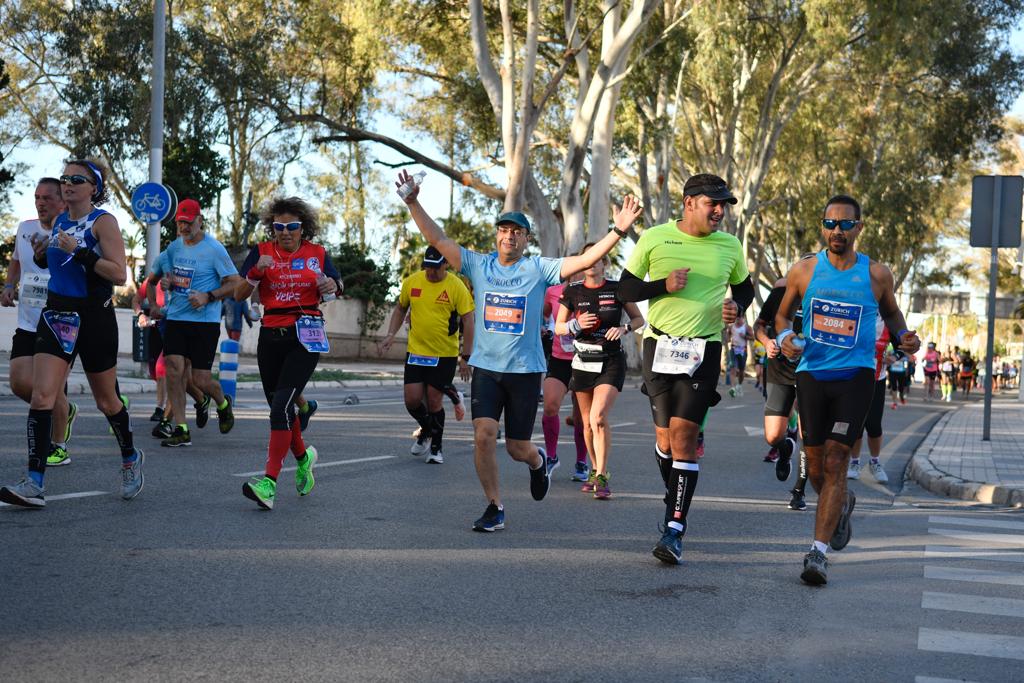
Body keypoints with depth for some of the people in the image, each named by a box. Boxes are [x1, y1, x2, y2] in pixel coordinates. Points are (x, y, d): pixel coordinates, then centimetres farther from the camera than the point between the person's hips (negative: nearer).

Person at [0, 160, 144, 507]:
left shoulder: (103, 221, -8)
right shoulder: (58, 222, 10)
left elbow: (119, 274, -17)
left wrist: (79, 252, -24)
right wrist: (41, 256, 3)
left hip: (94, 317, -5)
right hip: (57, 314, 5)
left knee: (106, 400, 10)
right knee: (41, 396, -11)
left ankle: (130, 459, 36)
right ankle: (34, 485, -14)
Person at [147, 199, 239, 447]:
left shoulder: (214, 249, -7)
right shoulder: (173, 248, 11)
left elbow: (235, 283, -7)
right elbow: (152, 278, 25)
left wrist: (208, 296, -18)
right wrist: (153, 305, 12)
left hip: (205, 321, -5)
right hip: (176, 319, 5)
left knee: (200, 379, -5)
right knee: (174, 369, -9)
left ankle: (223, 404, 31)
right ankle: (181, 430, -3)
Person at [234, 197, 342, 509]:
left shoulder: (317, 254, 6)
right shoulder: (262, 252, 6)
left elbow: (335, 288, 18)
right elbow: (239, 295, 2)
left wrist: (331, 287, -5)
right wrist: (257, 272, -15)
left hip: (305, 335, -3)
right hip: (271, 334, 3)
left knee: (282, 403, -16)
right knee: (278, 405, 11)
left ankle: (269, 482, -19)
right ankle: (303, 456, 40)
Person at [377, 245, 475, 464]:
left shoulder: (457, 287, -10)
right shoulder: (411, 282, 1)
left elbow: (468, 321, -7)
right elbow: (400, 309, 17)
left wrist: (465, 357, -9)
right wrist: (390, 335, 6)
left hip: (445, 355, -3)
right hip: (415, 351, 3)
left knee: (434, 401, -1)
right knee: (412, 399, -2)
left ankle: (436, 448, 18)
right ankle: (426, 430, 30)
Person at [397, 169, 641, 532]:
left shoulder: (539, 269, -2)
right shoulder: (478, 265, 3)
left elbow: (584, 260, -10)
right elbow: (439, 239, 0)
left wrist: (618, 231, -21)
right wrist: (413, 203, -8)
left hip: (525, 369, -1)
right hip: (486, 368, 1)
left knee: (518, 448, 5)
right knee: (484, 435, -13)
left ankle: (538, 462, 43)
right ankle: (494, 508, 4)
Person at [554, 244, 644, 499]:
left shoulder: (617, 289, -2)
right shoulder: (572, 292, 2)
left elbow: (639, 319, 7)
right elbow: (558, 327, 8)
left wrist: (624, 328, -13)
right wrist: (576, 325, -13)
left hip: (611, 363, -3)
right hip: (583, 362, 3)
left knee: (599, 416, -20)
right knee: (588, 422, 9)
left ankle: (602, 477, -15)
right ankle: (595, 469, 29)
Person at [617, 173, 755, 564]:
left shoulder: (729, 246, 6)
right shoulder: (655, 238, 0)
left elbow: (744, 287, 22)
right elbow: (625, 289, 3)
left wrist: (737, 307, -1)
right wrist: (664, 285, -13)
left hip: (703, 350, -1)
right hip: (659, 345, 1)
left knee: (684, 436, -11)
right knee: (665, 436, 6)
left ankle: (674, 531, -12)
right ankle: (675, 499, 35)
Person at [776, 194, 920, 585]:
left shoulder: (876, 275, 0)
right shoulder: (804, 271, 2)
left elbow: (891, 312, 17)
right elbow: (783, 314, 14)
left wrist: (903, 336, -3)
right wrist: (784, 337, -8)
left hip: (856, 375, -2)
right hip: (812, 373, 2)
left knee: (835, 462, -12)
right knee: (816, 466, 10)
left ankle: (818, 551, -12)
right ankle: (842, 504, 44)